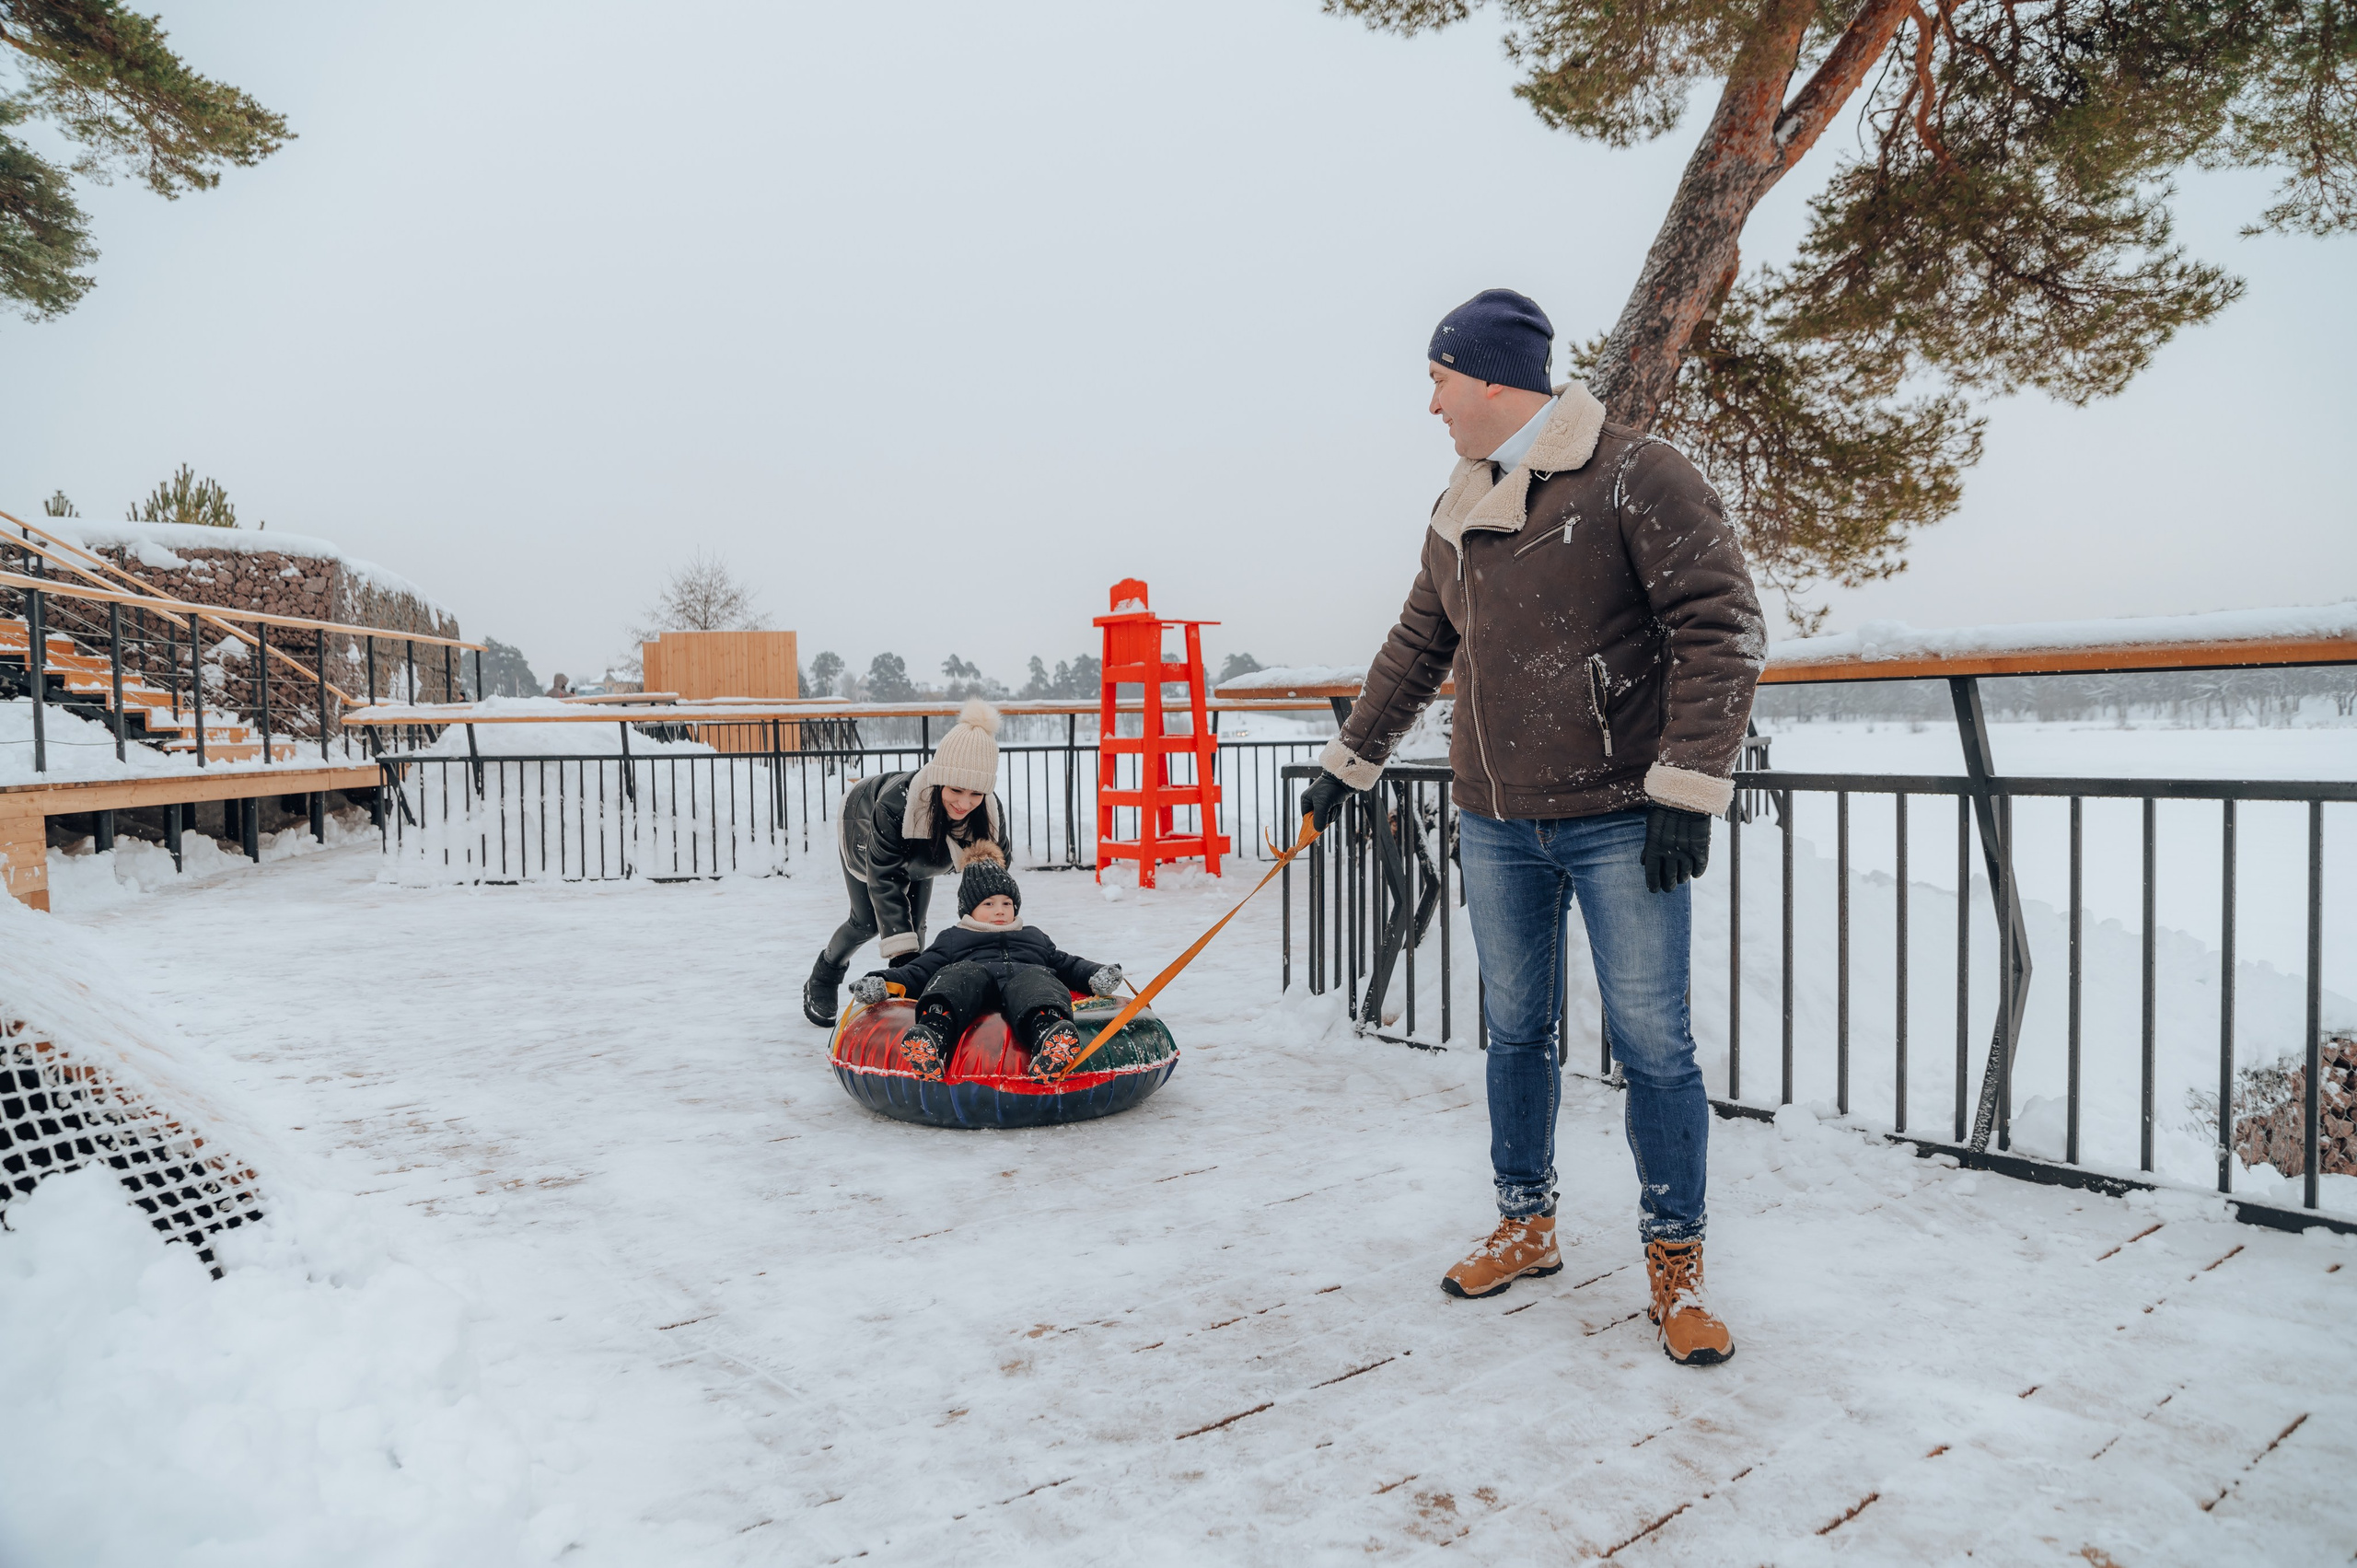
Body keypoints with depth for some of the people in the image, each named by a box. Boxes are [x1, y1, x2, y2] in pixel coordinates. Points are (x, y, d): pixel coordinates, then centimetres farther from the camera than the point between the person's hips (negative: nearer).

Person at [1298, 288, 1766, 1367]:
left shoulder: (1636, 477, -9)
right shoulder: (1456, 515, 12)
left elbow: (1722, 628, -13)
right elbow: (1417, 650, 22)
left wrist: (1687, 789, -18)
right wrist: (1347, 764, 25)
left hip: (1621, 823, -6)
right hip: (1495, 826, 6)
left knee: (1652, 1044, 0)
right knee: (1515, 1031, 13)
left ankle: (1676, 1265, 16)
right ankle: (1525, 1228, 30)